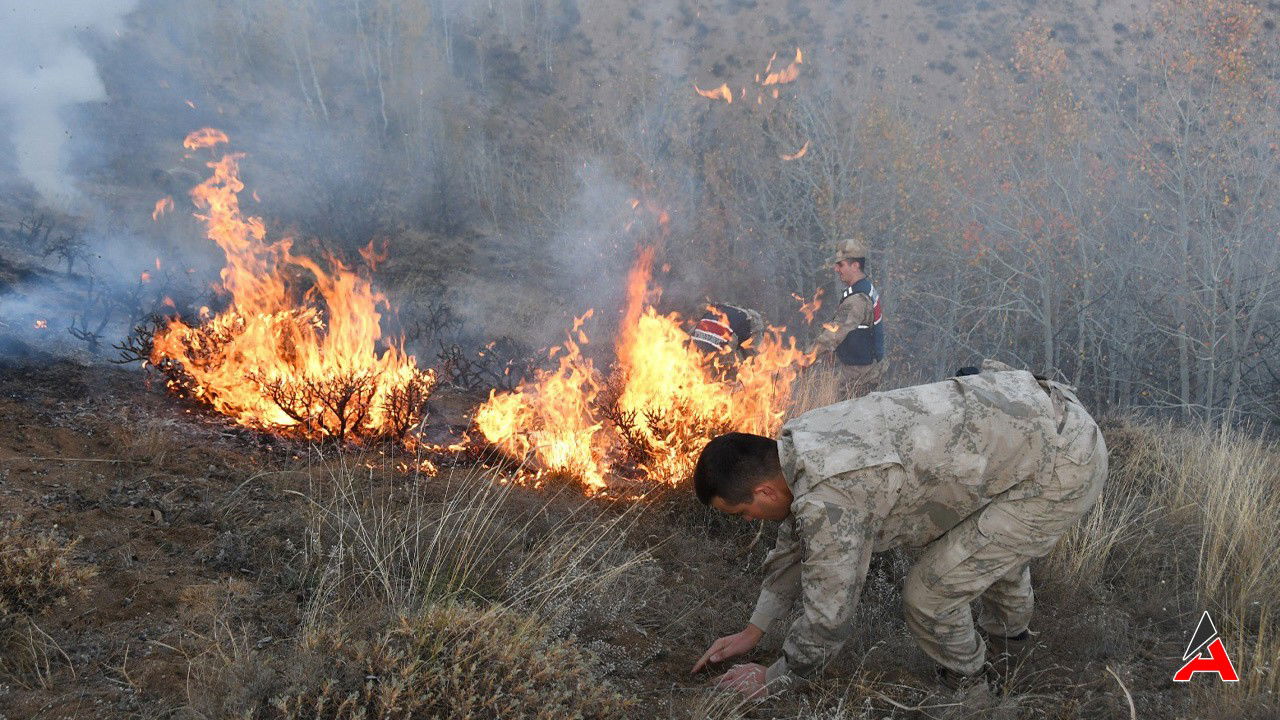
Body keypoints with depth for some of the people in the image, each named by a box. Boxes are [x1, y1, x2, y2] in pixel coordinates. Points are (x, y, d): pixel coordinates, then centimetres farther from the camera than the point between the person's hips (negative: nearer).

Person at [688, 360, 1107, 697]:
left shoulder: (827, 497, -22)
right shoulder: (803, 442, 7)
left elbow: (828, 618, -11)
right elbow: (798, 541, 23)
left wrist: (771, 680, 8)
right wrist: (752, 632, 30)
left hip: (1060, 469, -9)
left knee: (928, 594, -2)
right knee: (996, 536, 36)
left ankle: (965, 685, 28)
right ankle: (1009, 630, 63)